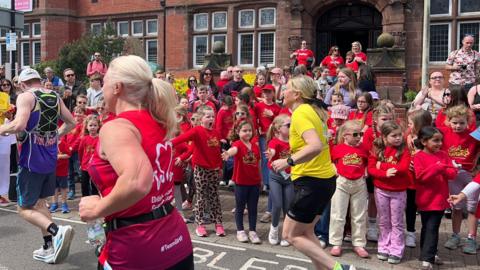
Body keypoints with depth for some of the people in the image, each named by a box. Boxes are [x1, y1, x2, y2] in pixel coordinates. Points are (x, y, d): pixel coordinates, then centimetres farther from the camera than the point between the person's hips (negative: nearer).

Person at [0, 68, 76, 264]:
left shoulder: (25, 96, -10)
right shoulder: (55, 97, 9)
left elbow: (19, 125, -23)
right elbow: (71, 123, 14)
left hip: (32, 160, -6)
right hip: (50, 158, 7)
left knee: (25, 209, 2)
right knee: (40, 202, 20)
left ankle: (57, 231, -21)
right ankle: (49, 248, 20)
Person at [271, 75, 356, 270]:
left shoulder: (300, 113, -16)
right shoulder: (314, 110, 11)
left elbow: (315, 146, -31)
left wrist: (289, 161, -26)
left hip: (312, 182, -9)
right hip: (325, 179, 9)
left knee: (290, 235, 2)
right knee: (305, 231, 20)